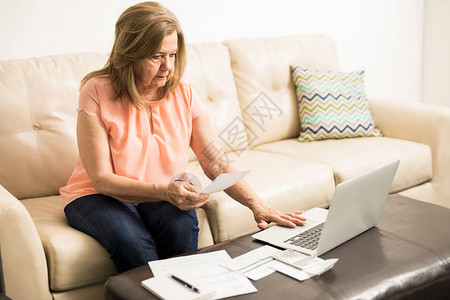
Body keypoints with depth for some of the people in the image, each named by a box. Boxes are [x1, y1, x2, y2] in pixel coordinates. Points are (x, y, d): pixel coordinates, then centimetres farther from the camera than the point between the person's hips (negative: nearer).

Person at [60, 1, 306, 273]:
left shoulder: (183, 94, -5)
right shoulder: (97, 92, -15)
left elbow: (216, 164, -7)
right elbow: (102, 179, -18)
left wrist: (257, 205, -22)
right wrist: (164, 191, -33)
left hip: (164, 197, 3)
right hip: (99, 197, -2)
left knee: (182, 224, -30)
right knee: (133, 242, -33)